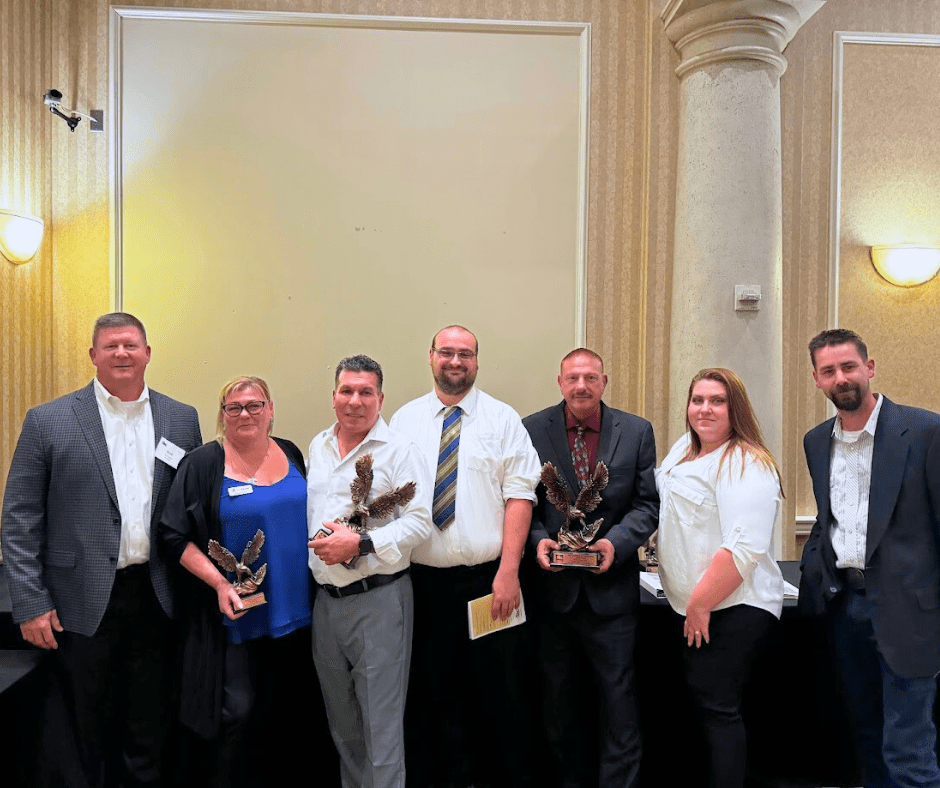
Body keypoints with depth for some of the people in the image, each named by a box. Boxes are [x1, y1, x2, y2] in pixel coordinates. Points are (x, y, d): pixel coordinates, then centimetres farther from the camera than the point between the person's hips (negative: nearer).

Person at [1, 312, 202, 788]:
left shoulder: (182, 419, 4)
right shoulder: (48, 421, -3)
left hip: (156, 599, 2)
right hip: (83, 603, -2)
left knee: (149, 730, 15)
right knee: (90, 733, 14)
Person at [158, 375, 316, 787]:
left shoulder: (289, 453, 5)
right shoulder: (202, 464, -9)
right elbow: (174, 536, -10)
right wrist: (220, 583, -18)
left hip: (293, 609, 5)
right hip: (236, 611, -4)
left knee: (286, 705, 16)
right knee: (236, 708, 0)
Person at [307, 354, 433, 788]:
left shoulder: (399, 450, -9)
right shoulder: (317, 446, 11)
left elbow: (419, 521, -14)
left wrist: (360, 544, -22)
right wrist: (319, 539, 3)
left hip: (378, 598, -6)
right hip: (325, 599, 6)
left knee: (380, 720, 2)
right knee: (340, 716, 21)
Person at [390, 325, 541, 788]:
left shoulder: (503, 419, 0)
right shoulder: (405, 420, 6)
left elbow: (519, 495, -6)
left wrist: (508, 571, -12)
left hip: (490, 578, -2)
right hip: (424, 580, 2)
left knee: (501, 693, 8)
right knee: (436, 689, 15)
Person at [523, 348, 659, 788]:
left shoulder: (637, 431, 0)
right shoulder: (531, 430, -2)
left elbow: (648, 502, -1)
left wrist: (616, 541, -16)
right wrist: (537, 539, -16)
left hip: (611, 584, -1)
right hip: (553, 584, 1)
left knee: (617, 696, 8)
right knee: (558, 699, 17)